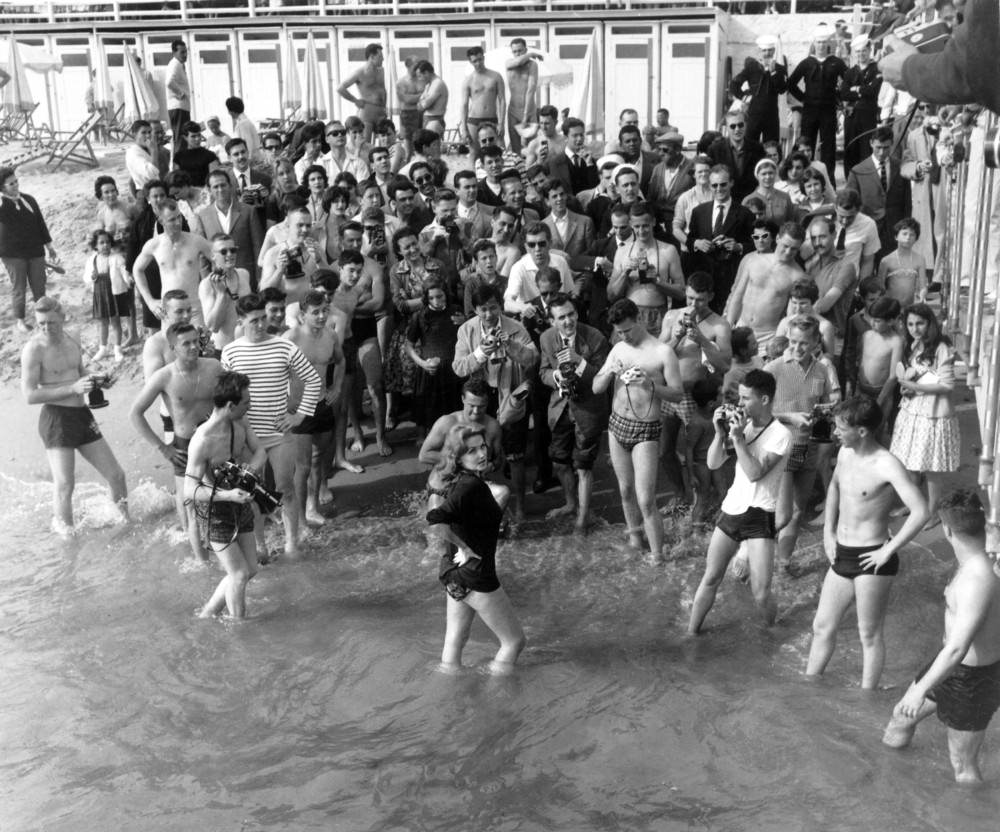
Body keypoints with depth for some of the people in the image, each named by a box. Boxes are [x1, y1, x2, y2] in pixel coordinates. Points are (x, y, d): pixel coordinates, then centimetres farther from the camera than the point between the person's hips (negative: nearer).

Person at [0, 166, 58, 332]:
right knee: (19, 287, 3)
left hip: (35, 251, 3)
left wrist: (49, 246, 12)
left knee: (39, 286, 7)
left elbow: (41, 224, 11)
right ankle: (19, 320, 17)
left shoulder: (29, 200, 4)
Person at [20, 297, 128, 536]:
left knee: (116, 475, 9)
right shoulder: (34, 348, -12)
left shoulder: (71, 341, 10)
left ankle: (125, 517, 31)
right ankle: (64, 528, 10)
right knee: (64, 485, -10)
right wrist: (73, 388, -22)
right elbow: (30, 395, -17)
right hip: (55, 418, -7)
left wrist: (95, 380, 6)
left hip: (82, 415, 7)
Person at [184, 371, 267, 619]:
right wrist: (227, 495, -40)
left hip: (240, 502, 8)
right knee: (239, 574, -2)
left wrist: (252, 468, -20)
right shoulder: (203, 441, -29)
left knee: (250, 569, 15)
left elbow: (260, 451, 3)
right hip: (216, 510, -8)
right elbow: (190, 490, -27)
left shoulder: (241, 422, -8)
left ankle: (207, 614, 32)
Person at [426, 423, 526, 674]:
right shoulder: (470, 486, -24)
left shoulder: (459, 481, 3)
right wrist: (464, 547, -23)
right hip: (475, 576, -9)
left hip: (454, 572, 9)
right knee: (514, 640, 7)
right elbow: (436, 521, -37)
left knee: (455, 642, 20)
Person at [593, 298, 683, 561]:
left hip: (645, 431, -5)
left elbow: (677, 393, -9)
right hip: (617, 425, 5)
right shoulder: (618, 350, 6)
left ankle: (657, 557, -2)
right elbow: (596, 388, 6)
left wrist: (649, 385, -25)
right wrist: (609, 372, -15)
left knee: (645, 500, -10)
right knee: (625, 489, 17)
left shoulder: (662, 352, -10)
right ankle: (634, 532, 39)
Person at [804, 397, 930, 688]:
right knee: (822, 626, 15)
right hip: (841, 555, 8)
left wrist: (889, 550, -21)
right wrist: (828, 531, 16)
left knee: (869, 635, 6)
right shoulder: (845, 452, 4)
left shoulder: (886, 465, -19)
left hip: (871, 559, -7)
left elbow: (920, 512, -28)